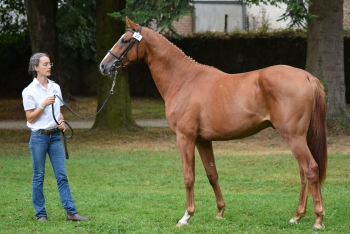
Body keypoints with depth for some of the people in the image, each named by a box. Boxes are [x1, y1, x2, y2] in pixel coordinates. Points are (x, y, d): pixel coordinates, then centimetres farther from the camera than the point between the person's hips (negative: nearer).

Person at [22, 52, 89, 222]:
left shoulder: (55, 88, 8)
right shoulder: (30, 91, -7)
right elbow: (30, 118, -8)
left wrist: (62, 121, -1)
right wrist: (44, 105, -19)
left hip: (55, 136, 4)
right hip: (39, 137, -4)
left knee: (62, 175, 1)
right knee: (38, 176, 3)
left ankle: (71, 212, -1)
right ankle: (40, 213, 10)